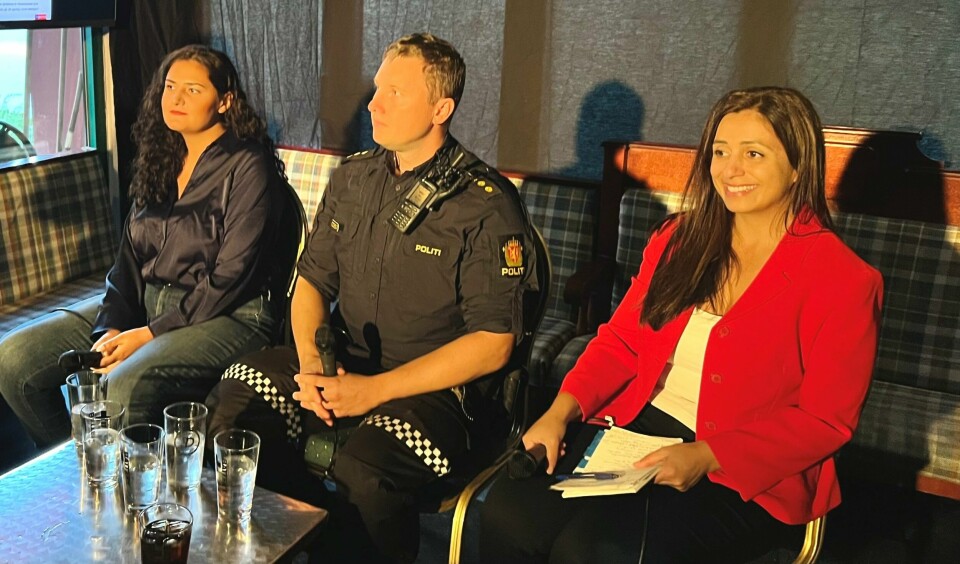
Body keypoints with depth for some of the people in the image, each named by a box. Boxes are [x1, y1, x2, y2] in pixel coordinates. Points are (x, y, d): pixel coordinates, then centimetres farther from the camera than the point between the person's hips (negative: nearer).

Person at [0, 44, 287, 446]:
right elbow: (129, 257, 10)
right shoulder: (160, 159, 14)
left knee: (123, 388, -34)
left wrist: (151, 334, -16)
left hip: (226, 318, -7)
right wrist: (110, 329, -6)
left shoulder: (246, 166, -9)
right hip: (144, 303, 7)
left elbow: (229, 277, -14)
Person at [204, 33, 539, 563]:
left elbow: (492, 345, -14)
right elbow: (312, 281, 13)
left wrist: (375, 389, -19)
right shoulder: (351, 178, 8)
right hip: (345, 364, 6)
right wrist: (311, 365, -7)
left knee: (361, 472, -33)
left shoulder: (487, 205, -11)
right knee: (231, 402, -14)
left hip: (438, 387, -6)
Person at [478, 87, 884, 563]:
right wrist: (561, 412, -7)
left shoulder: (842, 280, -7)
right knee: (507, 514, -19)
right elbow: (621, 341, 10)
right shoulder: (680, 238, 10)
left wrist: (703, 457, -20)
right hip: (634, 428, 5)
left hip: (744, 477, -4)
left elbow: (825, 421, -8)